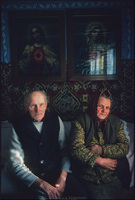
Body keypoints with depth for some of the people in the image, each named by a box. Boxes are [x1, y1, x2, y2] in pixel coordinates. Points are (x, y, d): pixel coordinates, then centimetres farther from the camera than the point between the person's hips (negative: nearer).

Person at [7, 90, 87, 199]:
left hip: (57, 172, 2)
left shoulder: (56, 120, 3)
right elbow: (16, 164, -7)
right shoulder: (18, 126, -4)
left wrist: (63, 176, -11)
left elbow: (65, 150, 5)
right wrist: (41, 183, -16)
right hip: (32, 178, -2)